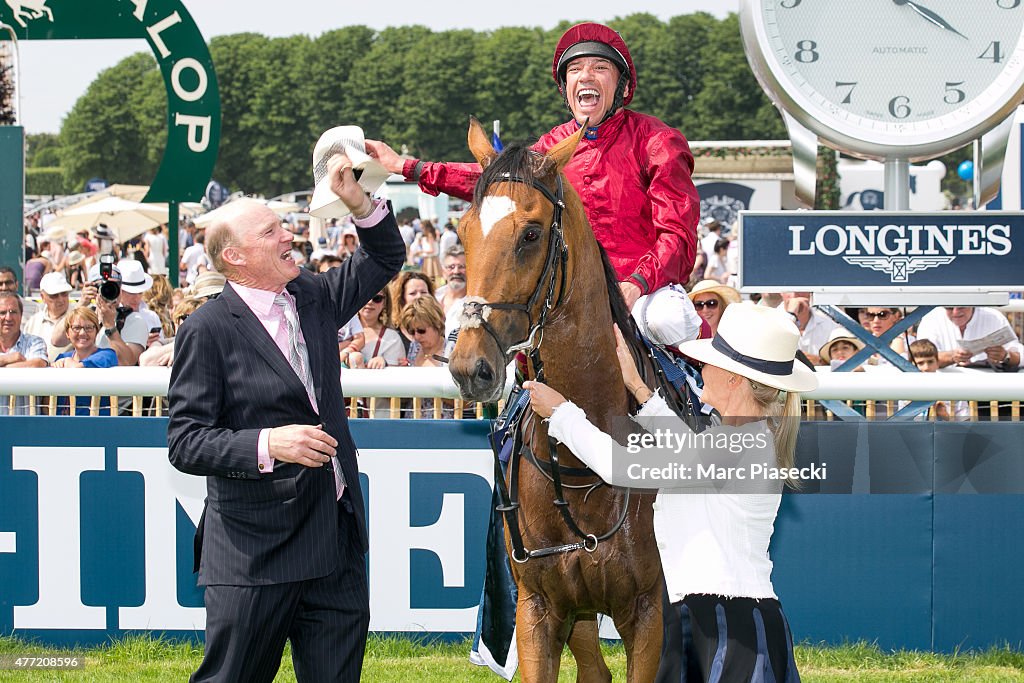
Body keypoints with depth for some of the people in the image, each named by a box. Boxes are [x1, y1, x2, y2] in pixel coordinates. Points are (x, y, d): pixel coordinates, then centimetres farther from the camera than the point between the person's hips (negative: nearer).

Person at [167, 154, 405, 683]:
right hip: (254, 551, -6)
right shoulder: (207, 330, -9)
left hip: (337, 540, 6)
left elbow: (384, 260, 24)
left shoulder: (313, 297, 11)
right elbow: (185, 442, -13)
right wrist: (266, 444, -27)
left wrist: (359, 202, 4)